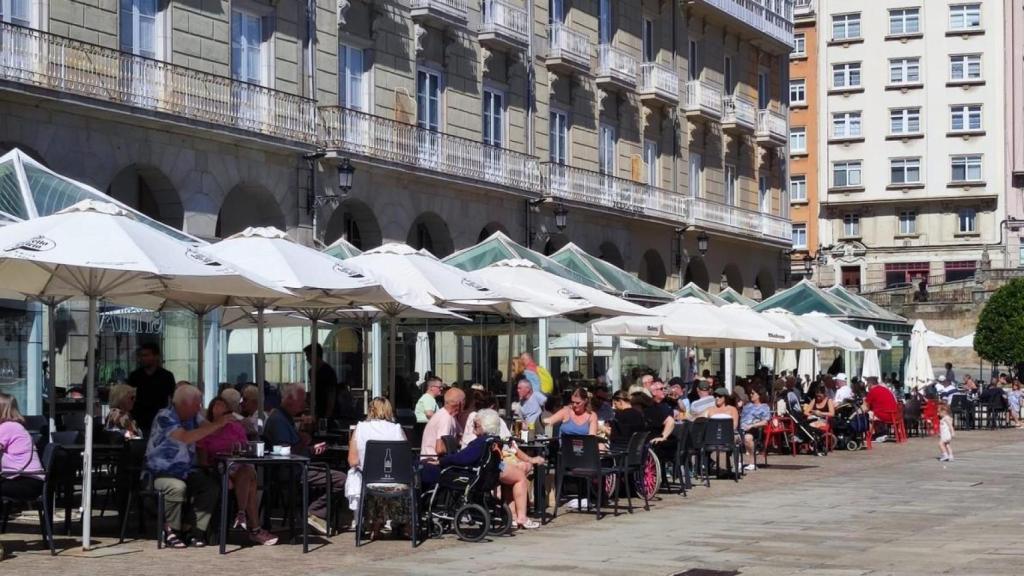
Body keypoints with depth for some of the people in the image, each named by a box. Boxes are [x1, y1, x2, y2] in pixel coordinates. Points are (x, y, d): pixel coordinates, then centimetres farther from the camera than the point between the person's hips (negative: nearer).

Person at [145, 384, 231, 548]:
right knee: (178, 487, -35)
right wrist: (217, 424, -27)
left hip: (186, 472, 7)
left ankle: (197, 532, -13)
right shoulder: (165, 417, -14)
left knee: (212, 486, -16)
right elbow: (185, 437, -28)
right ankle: (171, 532, -16)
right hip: (161, 473, -7)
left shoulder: (193, 418, 8)